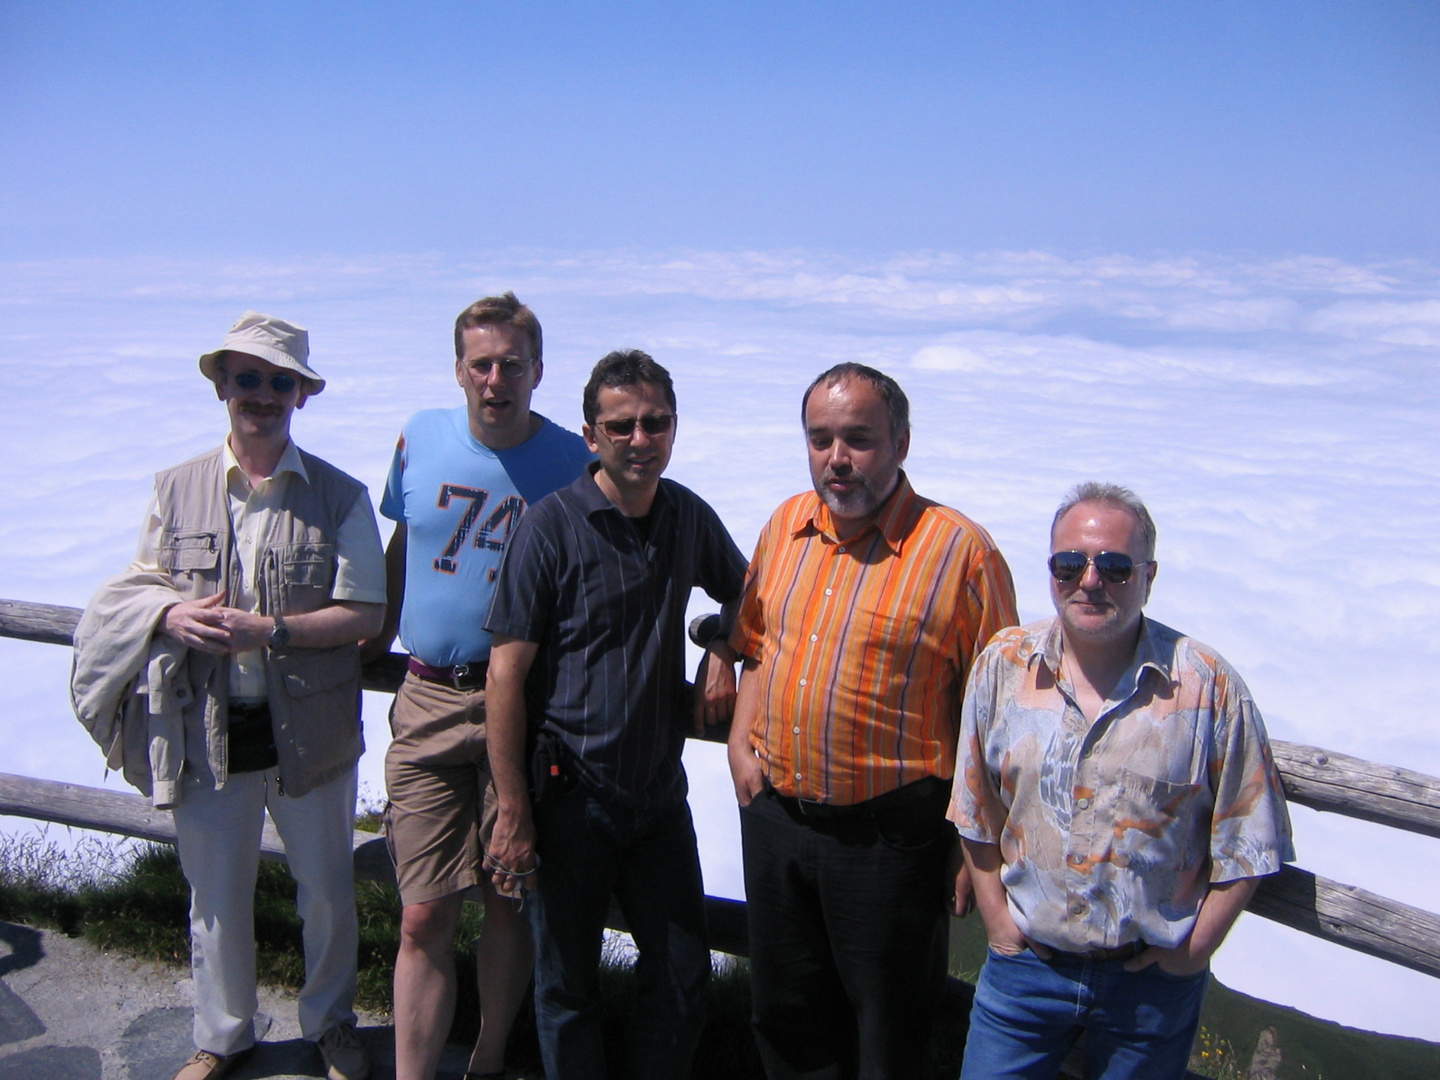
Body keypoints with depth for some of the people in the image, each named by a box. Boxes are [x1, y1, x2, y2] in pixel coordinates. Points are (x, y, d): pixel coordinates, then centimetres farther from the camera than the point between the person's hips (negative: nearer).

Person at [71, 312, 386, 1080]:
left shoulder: (340, 496, -5)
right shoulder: (176, 490, 3)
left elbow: (365, 614, -9)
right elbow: (137, 589, 9)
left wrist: (268, 631, -21)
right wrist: (173, 615, -15)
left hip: (308, 729, -1)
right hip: (206, 731, 2)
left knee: (327, 893, 14)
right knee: (215, 898, 16)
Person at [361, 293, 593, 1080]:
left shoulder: (572, 461, -4)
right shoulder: (421, 438, 5)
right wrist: (372, 641, 24)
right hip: (426, 699, 2)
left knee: (508, 901, 11)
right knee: (424, 917, 1)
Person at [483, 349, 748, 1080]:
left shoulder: (689, 516, 3)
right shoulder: (552, 524, -13)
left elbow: (740, 590, 24)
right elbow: (507, 671, -14)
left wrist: (723, 657, 4)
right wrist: (513, 813, -16)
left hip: (660, 791, 5)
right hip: (572, 795, -4)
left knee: (683, 975, 14)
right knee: (567, 987, 11)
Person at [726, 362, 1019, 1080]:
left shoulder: (960, 550, -15)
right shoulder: (786, 527, 4)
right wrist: (740, 744, 3)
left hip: (890, 833, -5)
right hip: (774, 816, 5)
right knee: (786, 1020, 22)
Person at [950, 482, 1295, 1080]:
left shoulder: (1209, 687, -11)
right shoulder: (1003, 665, -4)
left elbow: (1247, 839, -4)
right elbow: (978, 812, 5)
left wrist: (1194, 948, -5)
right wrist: (997, 919, 3)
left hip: (1153, 978, -1)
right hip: (1026, 962, 2)